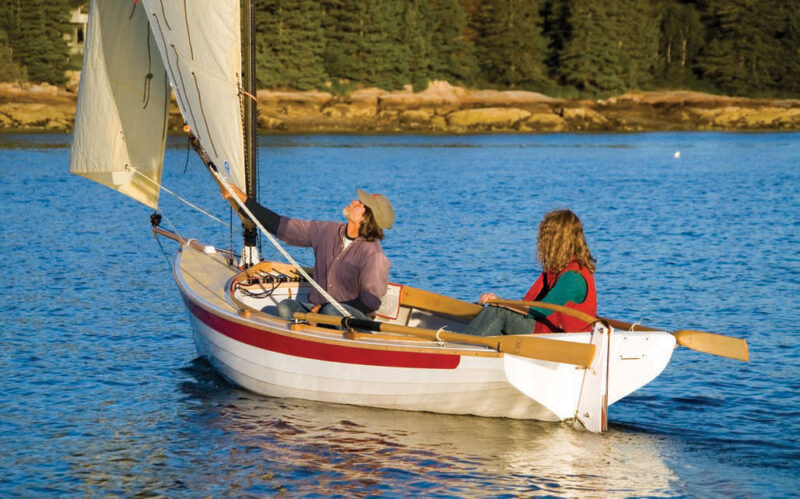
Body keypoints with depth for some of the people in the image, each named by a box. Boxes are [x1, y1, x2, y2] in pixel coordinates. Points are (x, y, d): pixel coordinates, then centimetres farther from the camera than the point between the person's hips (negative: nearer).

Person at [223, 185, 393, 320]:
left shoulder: (373, 255, -14)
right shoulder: (328, 231, 4)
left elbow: (370, 303, -12)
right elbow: (282, 226, 12)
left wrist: (325, 307, -13)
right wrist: (243, 199, 14)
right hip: (316, 308, 6)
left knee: (332, 311, -38)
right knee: (286, 307, -22)